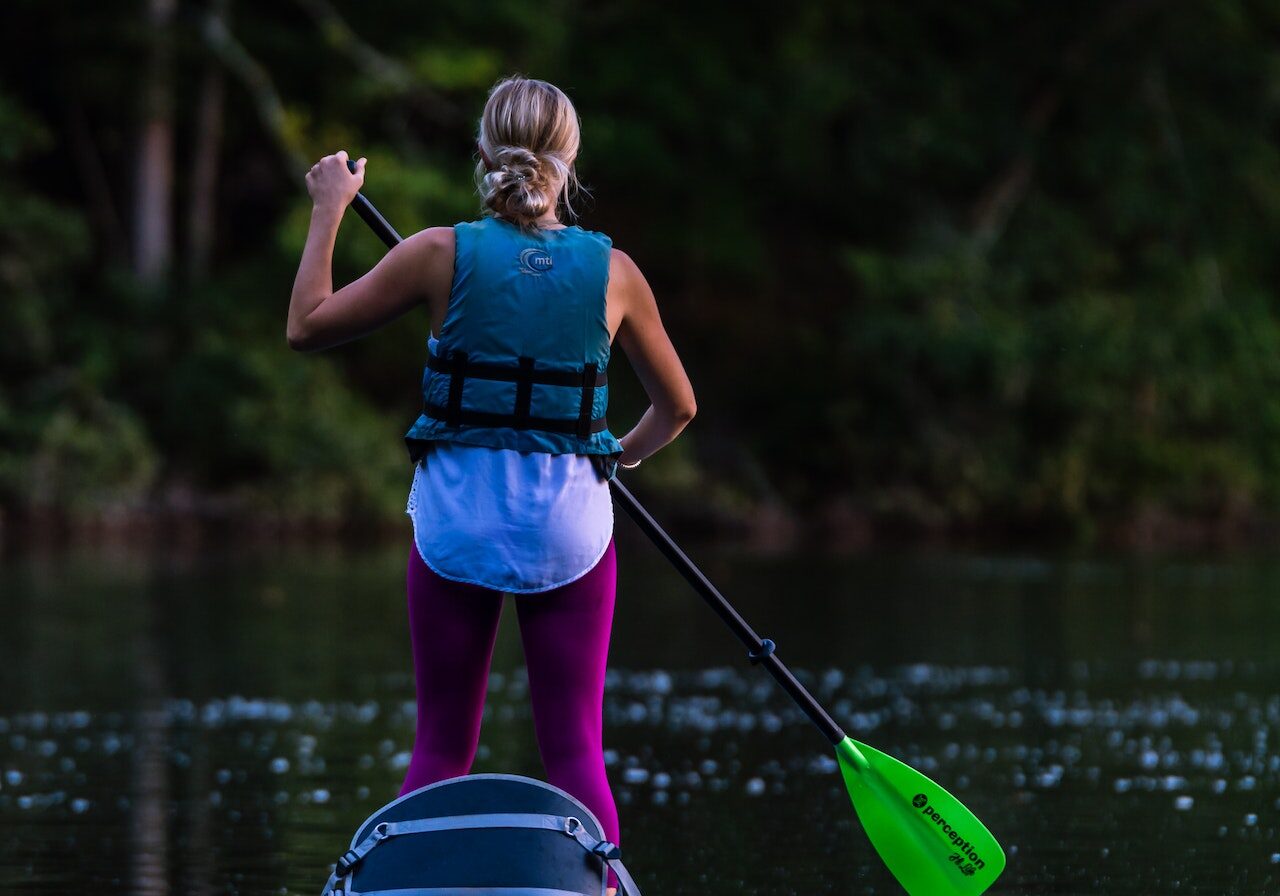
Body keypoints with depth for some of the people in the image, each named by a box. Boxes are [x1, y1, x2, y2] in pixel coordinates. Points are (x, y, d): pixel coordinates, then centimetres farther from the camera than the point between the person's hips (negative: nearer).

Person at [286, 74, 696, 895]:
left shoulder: (442, 254, -6)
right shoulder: (612, 270, -2)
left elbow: (308, 326, 3)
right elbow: (677, 406, 10)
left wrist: (328, 211, 12)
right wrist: (624, 454, 31)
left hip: (456, 518, 0)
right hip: (570, 524, 0)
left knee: (442, 747, 10)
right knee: (576, 750, 5)